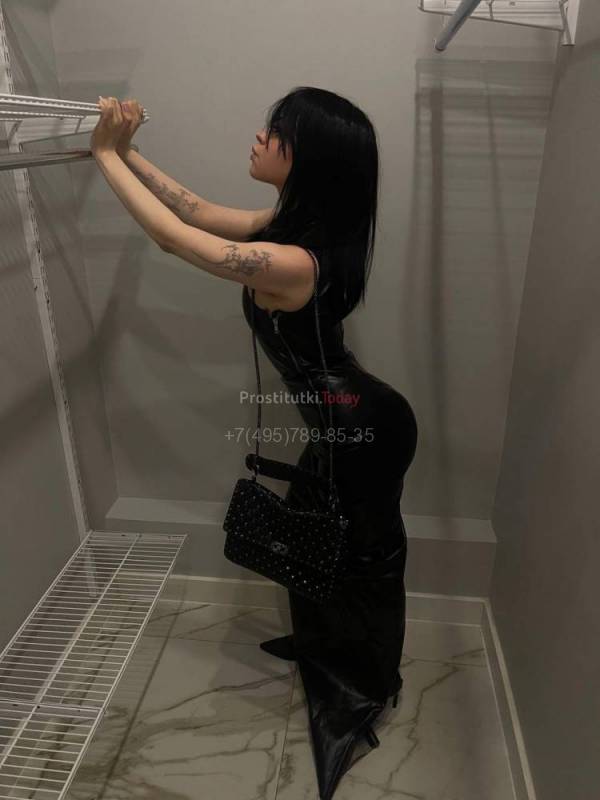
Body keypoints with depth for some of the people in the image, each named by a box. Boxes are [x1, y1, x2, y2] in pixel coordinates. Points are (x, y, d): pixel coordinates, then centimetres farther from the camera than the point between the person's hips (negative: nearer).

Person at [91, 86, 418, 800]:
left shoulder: (290, 263, -32)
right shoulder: (301, 226, -3)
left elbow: (173, 235, -23)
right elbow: (201, 214, 7)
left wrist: (107, 154, -10)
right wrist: (129, 152, 7)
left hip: (363, 432, -9)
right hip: (347, 422, 9)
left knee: (361, 558, 14)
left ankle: (365, 689, 44)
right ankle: (325, 644, 55)